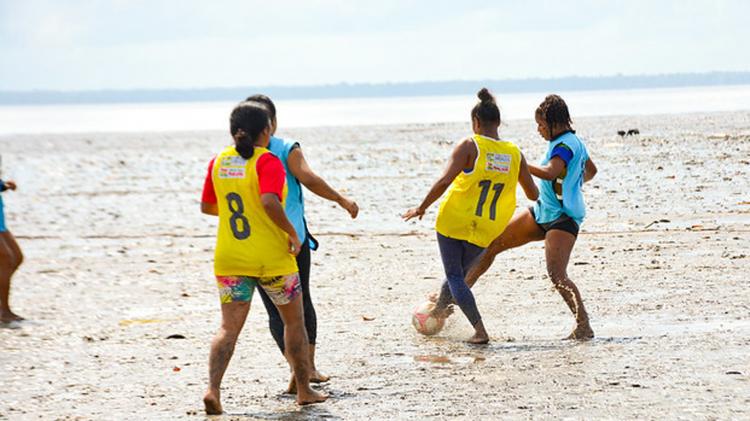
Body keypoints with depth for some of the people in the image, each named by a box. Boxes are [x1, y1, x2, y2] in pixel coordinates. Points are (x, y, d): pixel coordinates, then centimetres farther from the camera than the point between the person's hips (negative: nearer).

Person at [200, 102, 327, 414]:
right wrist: (292, 234, -16)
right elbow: (269, 202, -28)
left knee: (229, 328, 3)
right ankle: (304, 390, 22)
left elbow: (206, 207, 13)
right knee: (294, 321, 15)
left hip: (230, 259, 4)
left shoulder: (219, 162, 5)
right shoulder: (267, 161, -13)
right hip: (272, 258, -4)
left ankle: (212, 388, -19)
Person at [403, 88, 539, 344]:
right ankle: (436, 315, 39)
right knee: (459, 273, 24)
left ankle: (480, 331, -7)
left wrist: (422, 208, -10)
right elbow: (533, 194, 6)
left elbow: (444, 181, -20)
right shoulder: (515, 154, 1)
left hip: (455, 221, -5)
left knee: (454, 276, 4)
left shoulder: (469, 146, -12)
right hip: (484, 230, 5)